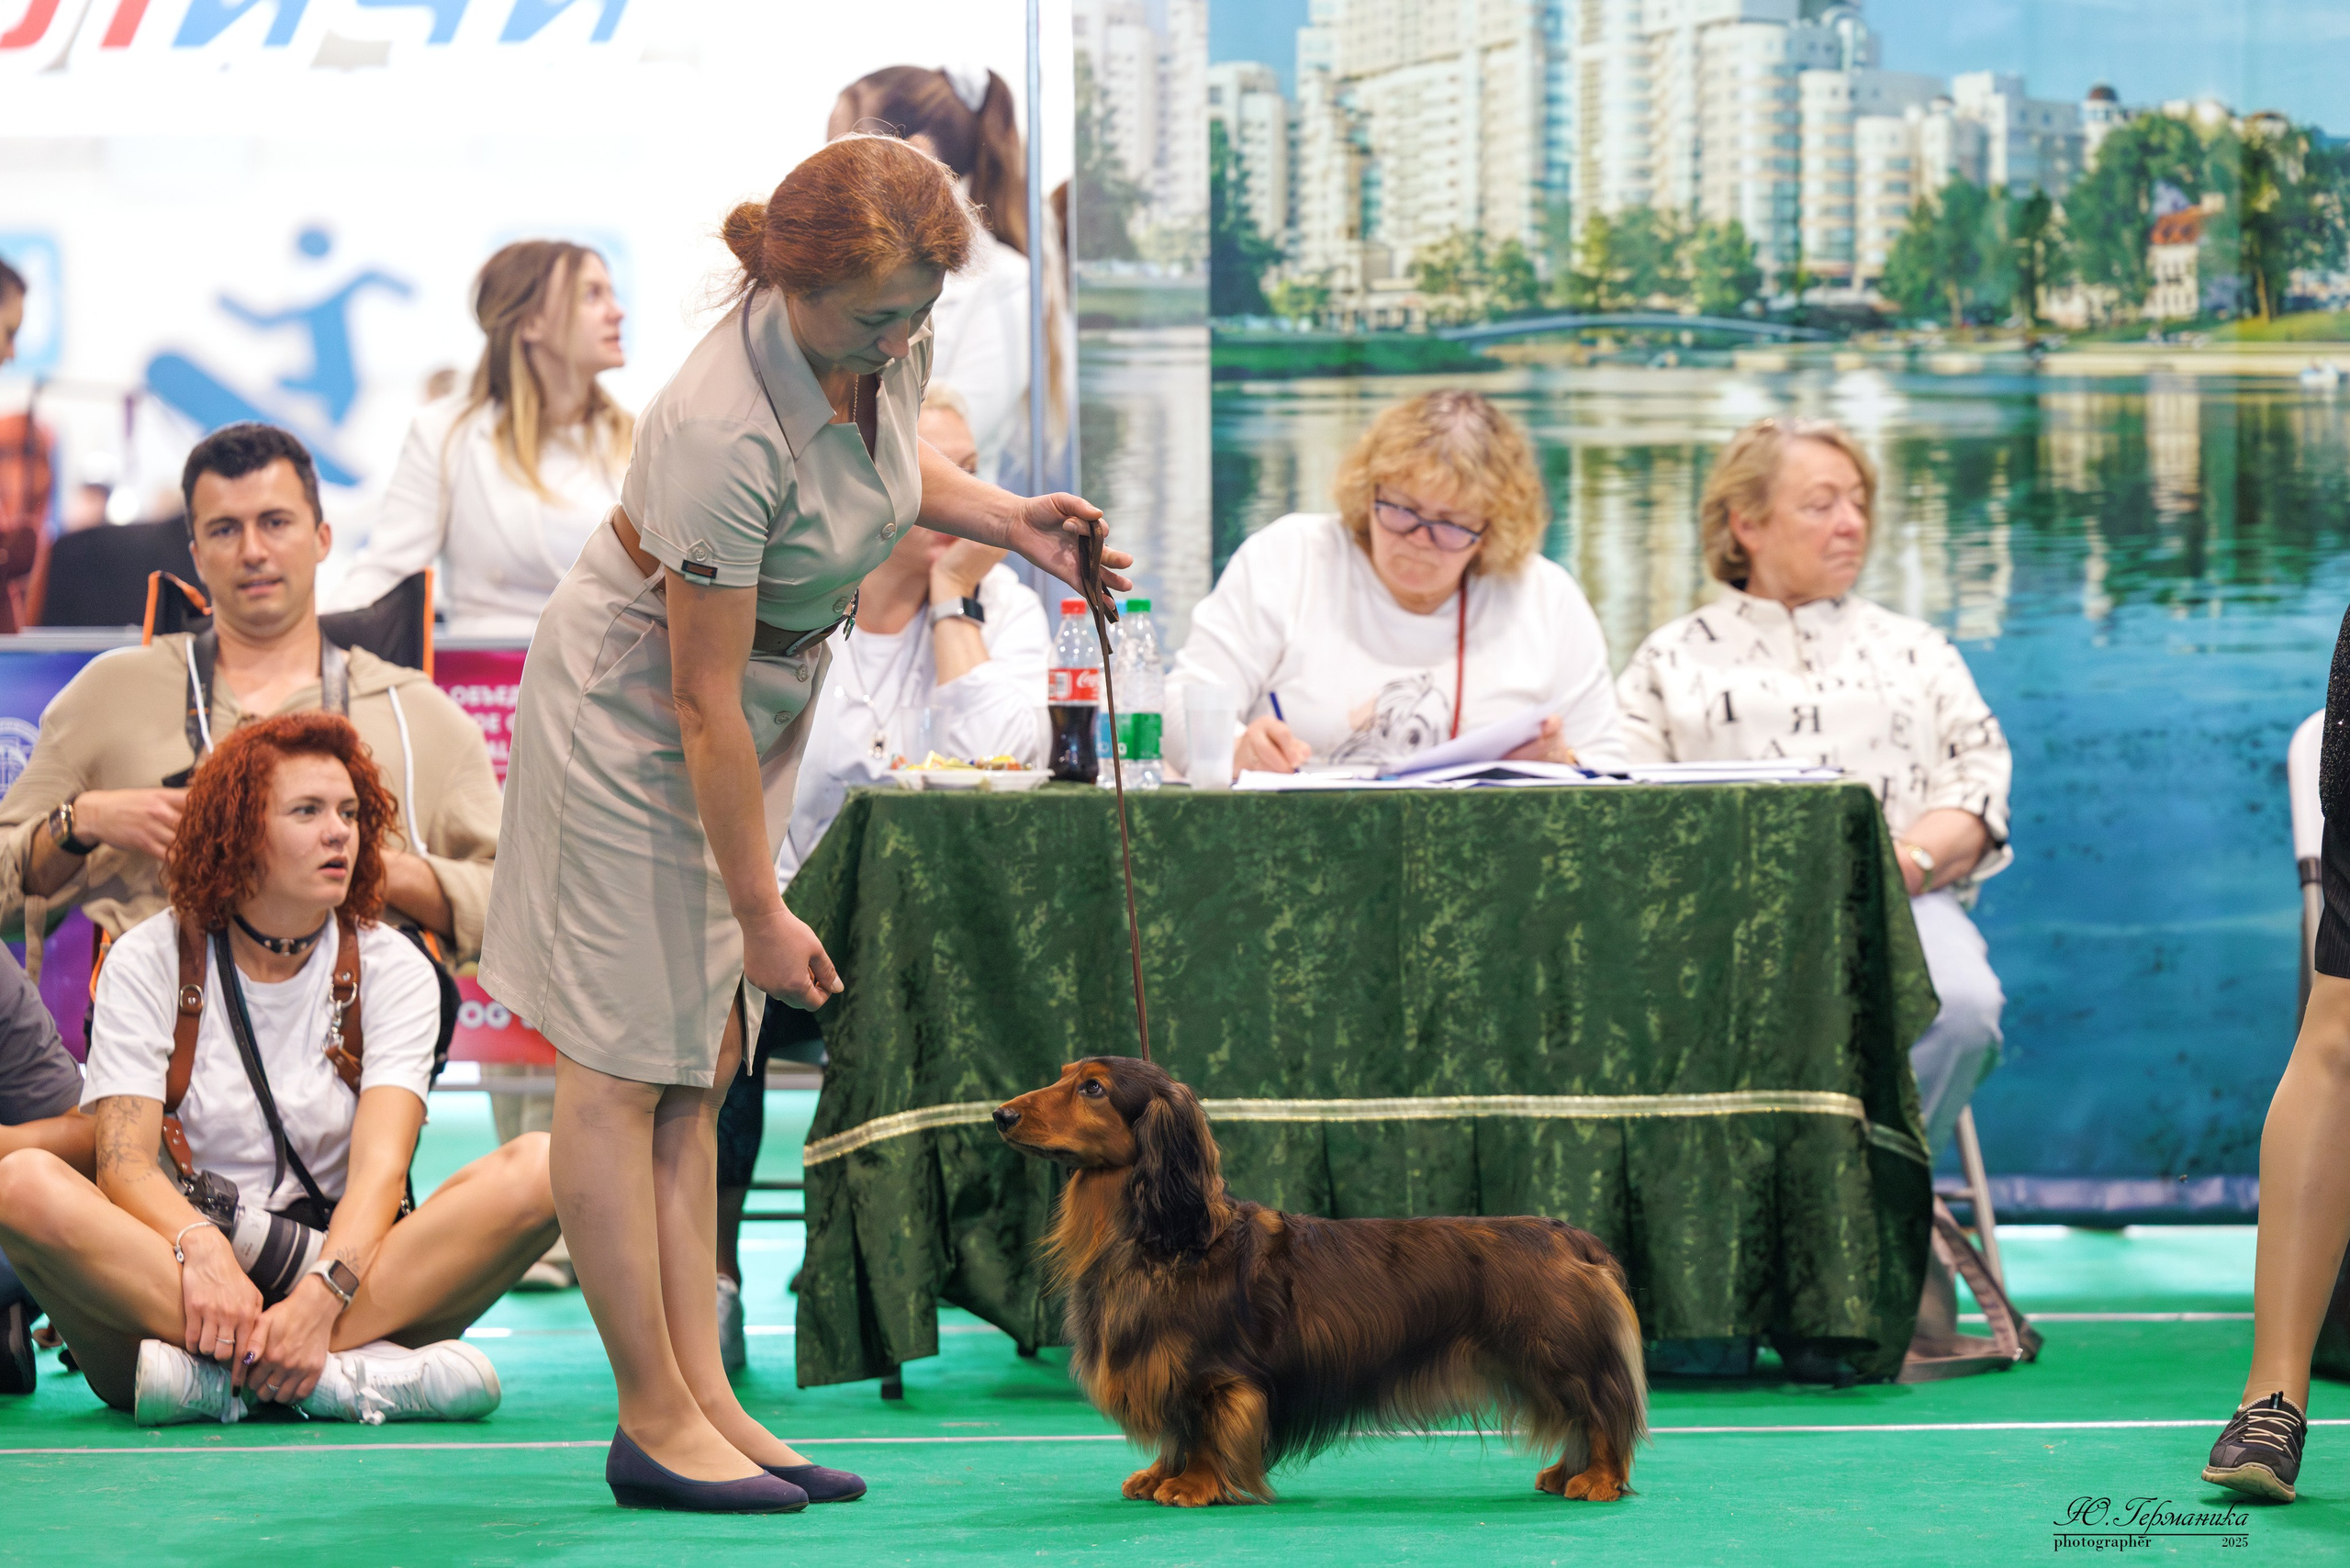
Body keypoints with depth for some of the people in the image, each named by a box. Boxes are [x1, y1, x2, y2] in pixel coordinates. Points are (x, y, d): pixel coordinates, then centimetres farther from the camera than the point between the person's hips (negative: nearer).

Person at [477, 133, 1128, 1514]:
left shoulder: (893, 344, -11)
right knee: (624, 1063, -3)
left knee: (701, 1063, 9)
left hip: (767, 705, 8)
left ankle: (704, 1395, 10)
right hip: (632, 713, -8)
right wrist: (762, 909, -20)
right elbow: (701, 702, -26)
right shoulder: (725, 431, -34)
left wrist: (1005, 518, -4)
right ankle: (654, 1421, 0)